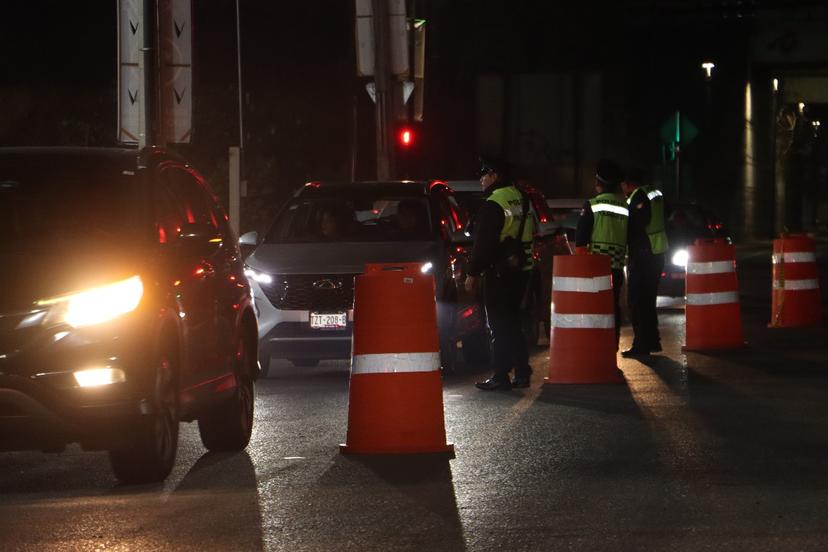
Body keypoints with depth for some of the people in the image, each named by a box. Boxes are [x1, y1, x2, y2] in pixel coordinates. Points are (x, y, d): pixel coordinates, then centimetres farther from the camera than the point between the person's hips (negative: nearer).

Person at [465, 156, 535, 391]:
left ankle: (501, 376, -5)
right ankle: (522, 373, 15)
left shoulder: (492, 205, -15)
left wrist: (473, 274, -12)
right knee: (513, 322, 15)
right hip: (521, 270, 8)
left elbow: (483, 244, -18)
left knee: (499, 325, -4)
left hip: (499, 272, -8)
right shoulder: (522, 200, 13)